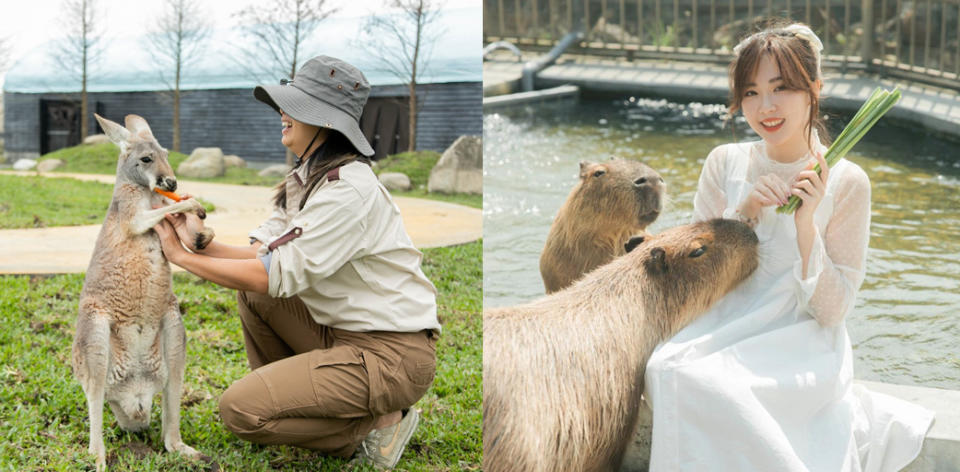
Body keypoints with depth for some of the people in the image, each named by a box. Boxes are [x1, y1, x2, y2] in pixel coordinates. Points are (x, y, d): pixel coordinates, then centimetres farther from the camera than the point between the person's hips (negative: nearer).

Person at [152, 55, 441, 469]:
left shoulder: (349, 189, -22)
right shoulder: (303, 180, 10)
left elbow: (278, 276, -23)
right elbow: (261, 255, 3)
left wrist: (182, 257, -15)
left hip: (392, 355, -9)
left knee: (239, 410, -15)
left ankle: (379, 423, -3)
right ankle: (285, 395, 17)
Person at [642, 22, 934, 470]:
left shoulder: (846, 182, -5)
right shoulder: (724, 163, 4)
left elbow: (831, 312, -6)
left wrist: (806, 223, -18)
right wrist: (744, 210, -10)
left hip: (801, 345, -4)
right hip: (724, 333, 4)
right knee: (669, 370, -29)